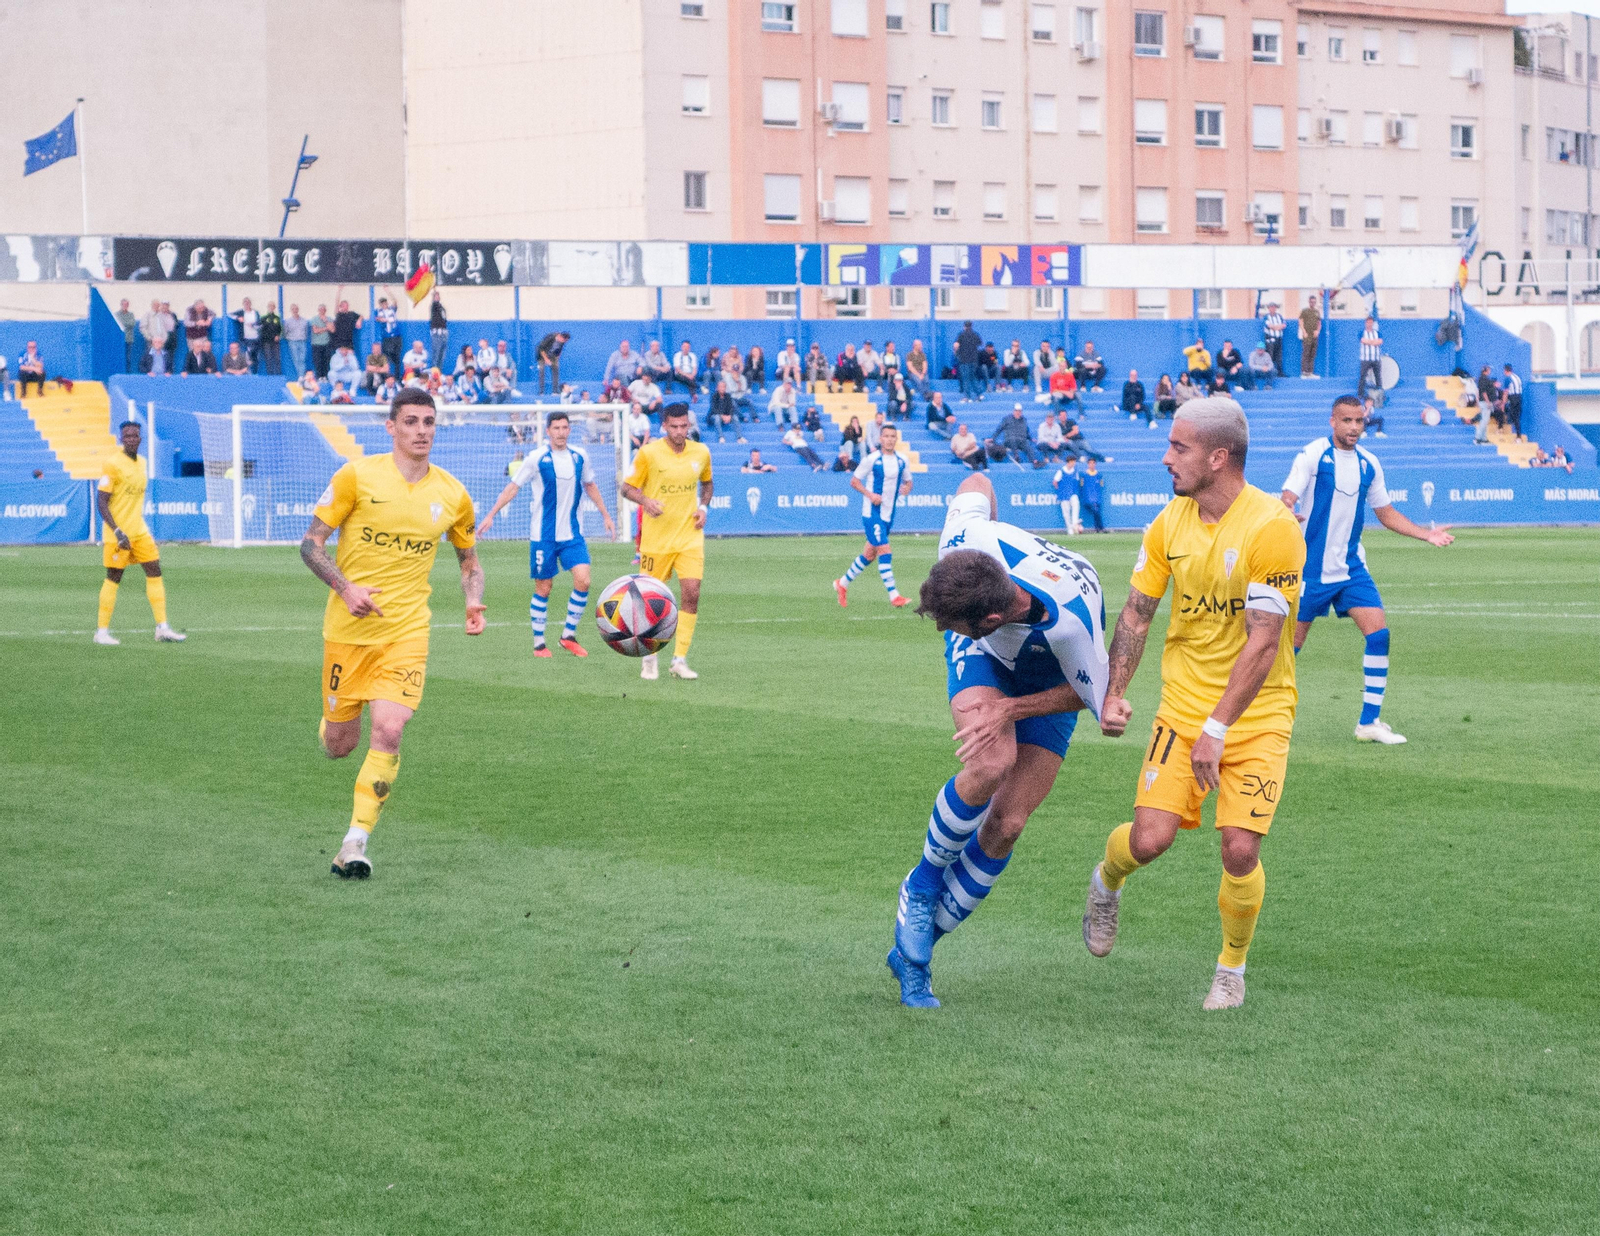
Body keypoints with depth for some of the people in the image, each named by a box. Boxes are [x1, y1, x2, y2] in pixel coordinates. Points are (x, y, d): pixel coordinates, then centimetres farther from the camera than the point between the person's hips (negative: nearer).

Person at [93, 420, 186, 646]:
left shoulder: (141, 463, 11)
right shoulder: (113, 463, -12)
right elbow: (101, 502, -15)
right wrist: (117, 532, -22)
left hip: (140, 531, 7)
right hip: (118, 532, -7)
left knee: (155, 573, 3)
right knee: (114, 578, -2)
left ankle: (162, 628, 6)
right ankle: (101, 631, 7)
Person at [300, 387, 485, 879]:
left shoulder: (453, 495, 3)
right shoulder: (356, 476, -6)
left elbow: (469, 560, 18)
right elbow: (311, 544, -3)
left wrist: (473, 603, -1)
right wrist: (345, 589, -19)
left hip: (406, 630, 1)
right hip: (347, 627, -1)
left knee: (388, 731, -18)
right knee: (339, 745, 7)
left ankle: (357, 840, -8)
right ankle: (331, 721, 46)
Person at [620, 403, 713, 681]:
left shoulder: (701, 452, 4)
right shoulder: (648, 453, -7)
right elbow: (627, 488, -1)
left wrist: (704, 506, 4)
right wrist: (646, 501, -22)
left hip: (690, 537, 2)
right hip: (656, 539, -2)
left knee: (691, 595, -10)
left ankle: (680, 660, -1)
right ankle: (649, 658, 23)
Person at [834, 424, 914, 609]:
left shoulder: (903, 461, 5)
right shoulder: (872, 459, -10)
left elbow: (908, 481, 18)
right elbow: (854, 481, -3)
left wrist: (907, 488, -7)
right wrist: (870, 494, -19)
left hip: (889, 514, 6)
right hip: (872, 513, -6)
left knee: (870, 554, 14)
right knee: (885, 552, -14)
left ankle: (842, 583, 31)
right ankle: (894, 596, -15)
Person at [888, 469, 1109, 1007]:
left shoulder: (1068, 622, -44)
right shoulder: (967, 542, -37)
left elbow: (1092, 696, -23)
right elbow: (976, 483, -13)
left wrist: (1011, 709, -28)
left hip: (1052, 681, -1)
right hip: (986, 656, 1)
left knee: (1006, 826, -8)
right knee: (991, 764, -29)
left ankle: (914, 949, 12)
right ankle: (921, 888, -3)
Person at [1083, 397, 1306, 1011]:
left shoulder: (1272, 527, -18)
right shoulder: (1170, 522, 0)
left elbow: (1263, 641, -19)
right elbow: (1136, 613, 10)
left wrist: (1218, 728, -21)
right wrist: (1113, 694, -2)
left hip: (1256, 713, -3)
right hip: (1182, 703, 3)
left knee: (1239, 849, -12)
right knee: (1150, 838, -10)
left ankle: (1232, 968, 14)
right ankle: (1106, 882, 26)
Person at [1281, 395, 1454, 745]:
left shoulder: (1369, 464, 7)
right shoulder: (1313, 455, -10)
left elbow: (1386, 513, 18)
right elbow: (1287, 500, -17)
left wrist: (1426, 533, 8)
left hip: (1351, 568, 5)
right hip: (1311, 568, -5)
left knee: (1379, 633, -9)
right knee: (1291, 644, 0)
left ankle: (1369, 721, -2)